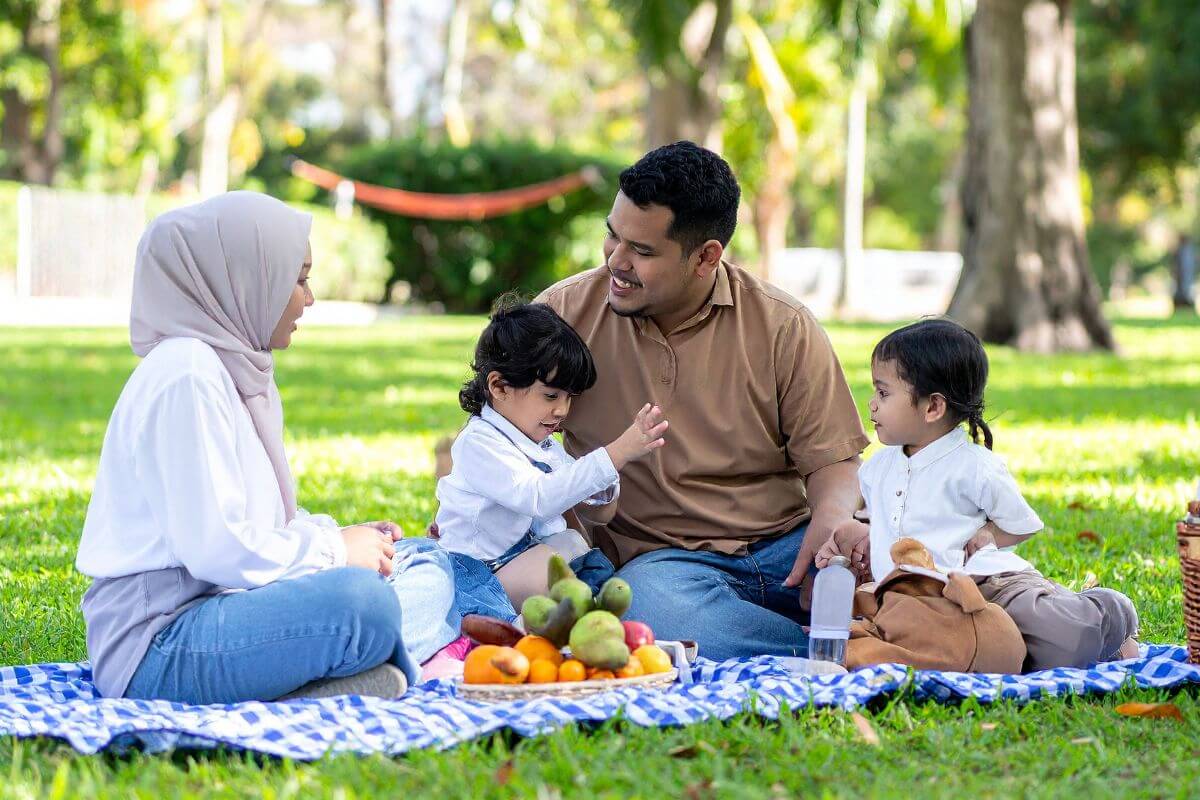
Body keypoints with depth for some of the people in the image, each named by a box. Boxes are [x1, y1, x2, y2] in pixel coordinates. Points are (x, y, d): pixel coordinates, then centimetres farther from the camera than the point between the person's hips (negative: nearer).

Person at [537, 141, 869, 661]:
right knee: (653, 604, -40)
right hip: (658, 557, 0)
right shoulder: (565, 313, 3)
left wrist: (832, 522, -21)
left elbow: (832, 459, 3)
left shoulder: (783, 328, 2)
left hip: (787, 546, 0)